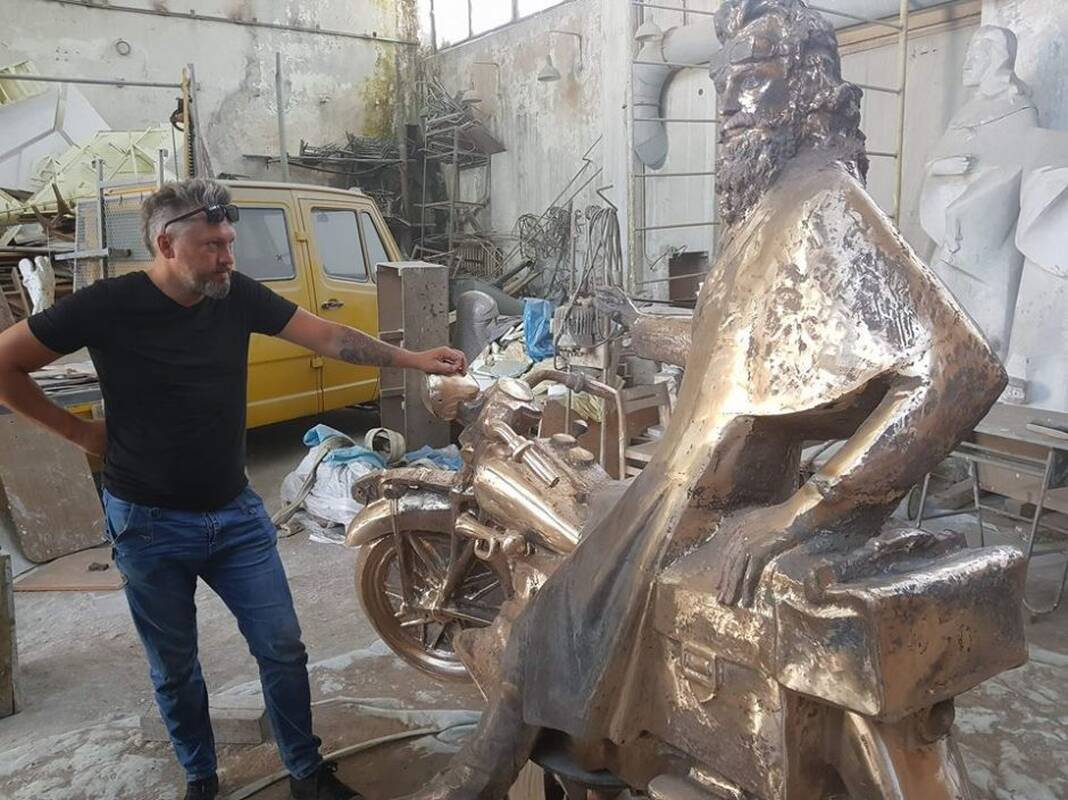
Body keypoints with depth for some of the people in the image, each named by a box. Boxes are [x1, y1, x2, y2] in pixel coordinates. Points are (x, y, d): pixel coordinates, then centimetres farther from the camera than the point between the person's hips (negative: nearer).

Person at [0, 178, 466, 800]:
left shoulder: (237, 295, -5)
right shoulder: (109, 305, -14)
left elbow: (329, 336, -6)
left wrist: (414, 360, -13)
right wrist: (78, 431, -5)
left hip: (236, 514, 3)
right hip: (150, 523, -2)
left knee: (283, 649, 6)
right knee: (175, 668, 14)